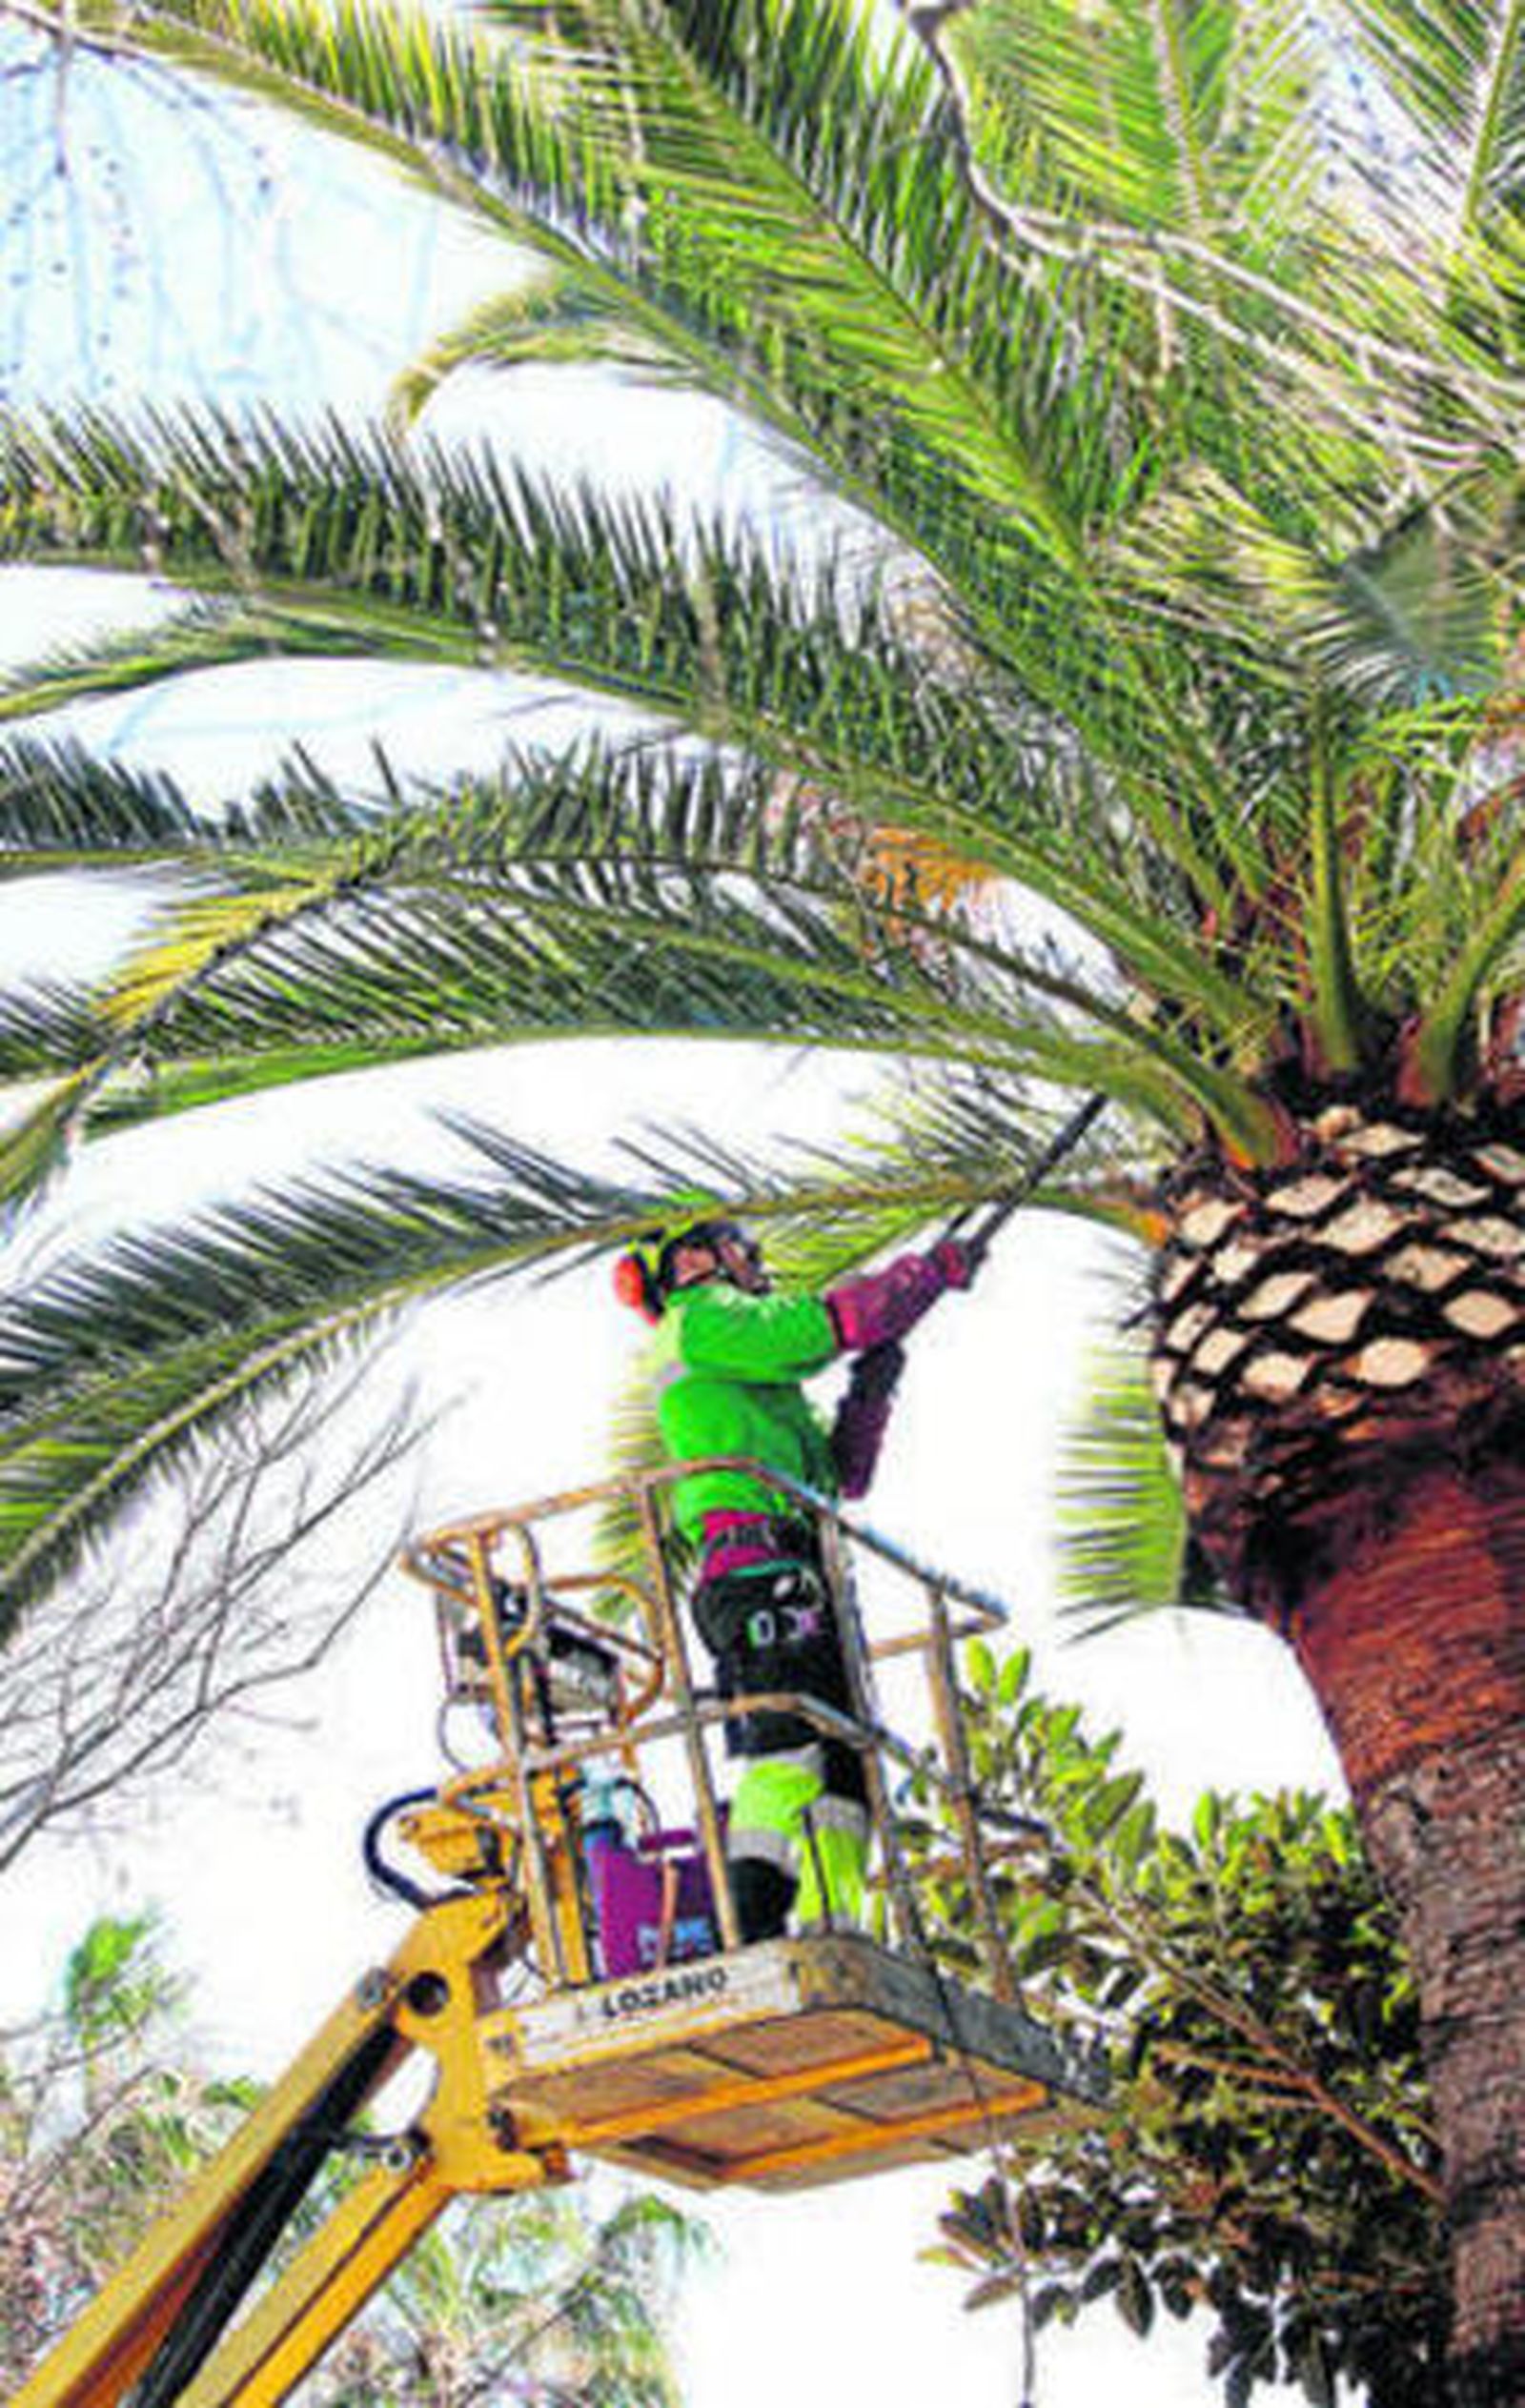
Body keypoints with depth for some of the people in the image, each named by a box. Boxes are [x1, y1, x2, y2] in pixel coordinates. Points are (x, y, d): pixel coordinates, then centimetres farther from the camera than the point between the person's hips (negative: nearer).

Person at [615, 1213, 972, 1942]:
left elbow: (842, 1476, 31)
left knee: (845, 1764, 1)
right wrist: (932, 1269, 7)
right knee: (792, 1738, -26)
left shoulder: (763, 1388, 37)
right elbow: (824, 1323, -3)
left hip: (801, 1582, 10)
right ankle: (754, 1924, -38)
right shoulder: (700, 1317, 9)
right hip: (760, 1564, -10)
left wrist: (871, 1390, 20)